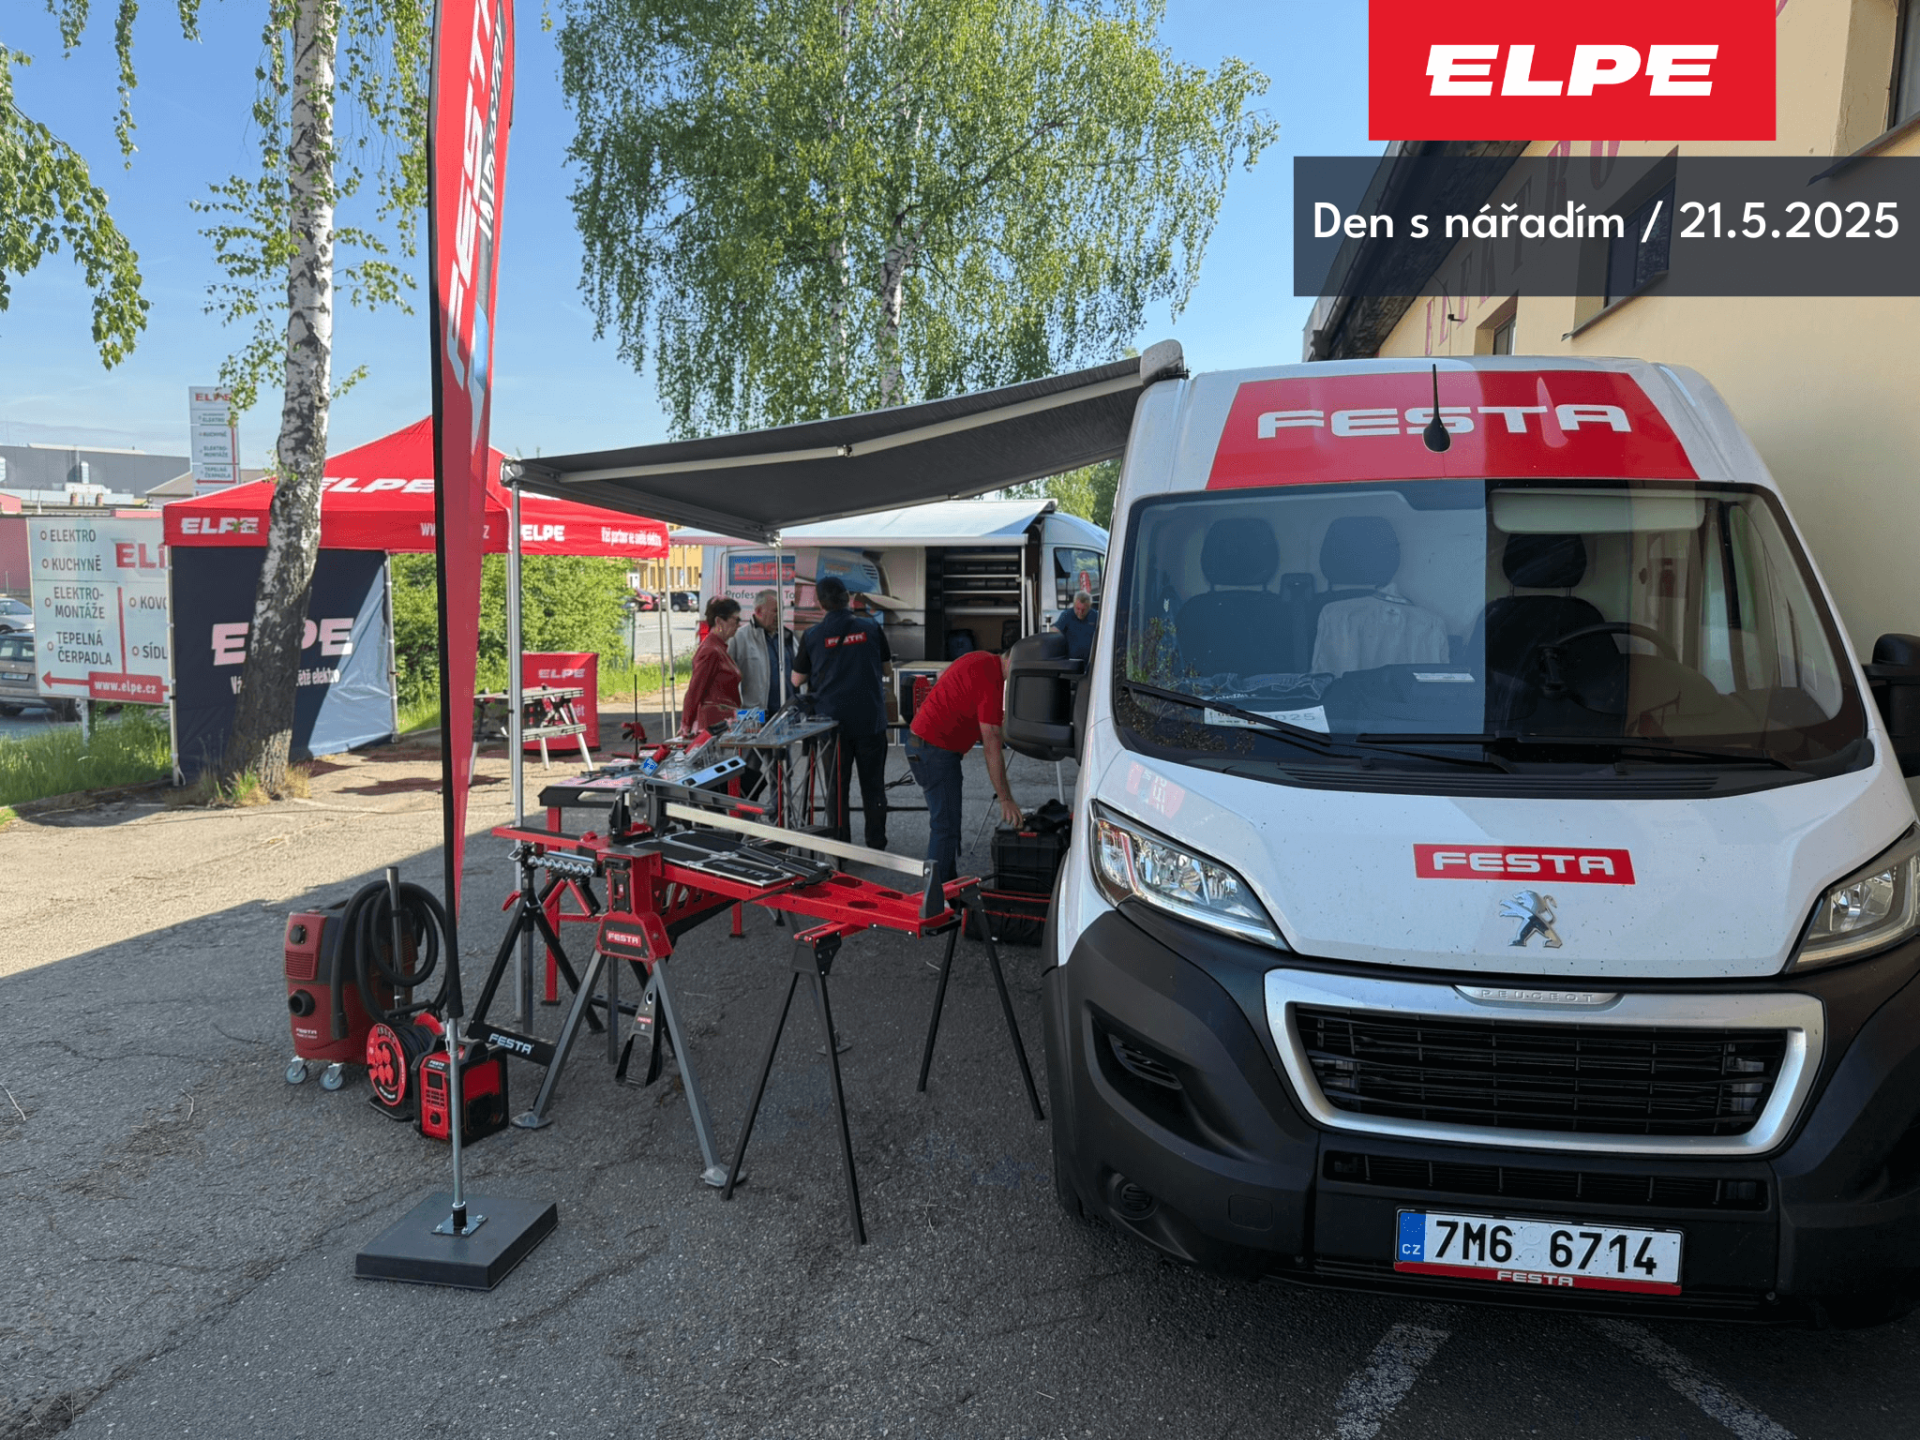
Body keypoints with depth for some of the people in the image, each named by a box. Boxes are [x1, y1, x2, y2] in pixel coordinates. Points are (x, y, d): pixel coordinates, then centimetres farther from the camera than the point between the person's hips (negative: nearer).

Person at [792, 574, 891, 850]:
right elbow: (886, 667, 12)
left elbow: (797, 680, 5)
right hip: (871, 720, 1)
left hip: (833, 721, 0)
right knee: (873, 786, 10)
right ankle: (876, 846, 15)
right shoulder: (871, 628, -3)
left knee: (837, 788, 8)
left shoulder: (812, 636, -5)